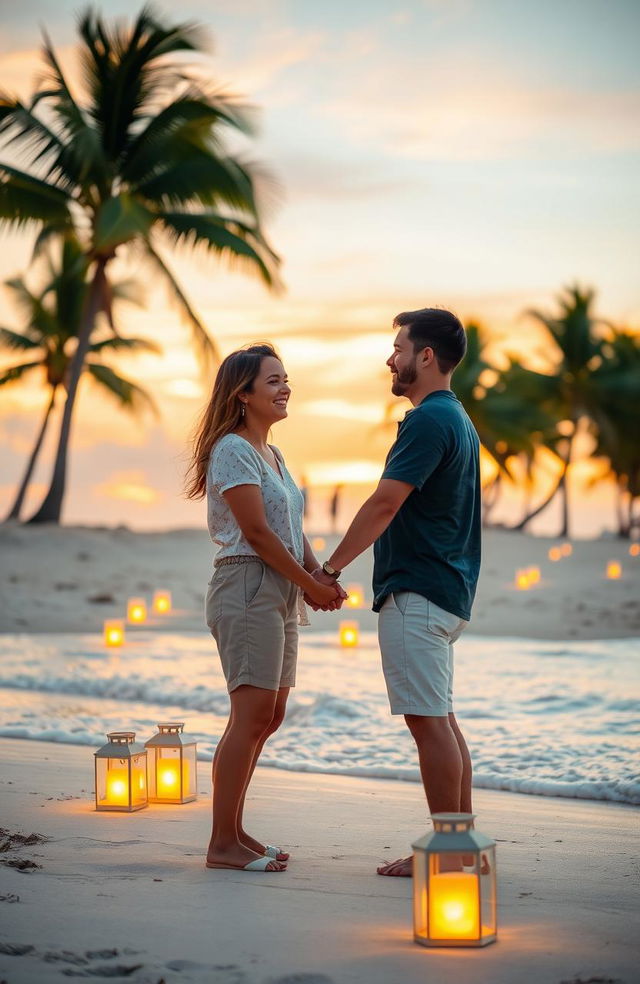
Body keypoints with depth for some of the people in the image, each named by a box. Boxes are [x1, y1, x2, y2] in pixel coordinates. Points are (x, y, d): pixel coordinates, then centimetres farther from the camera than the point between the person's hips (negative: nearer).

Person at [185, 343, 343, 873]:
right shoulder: (232, 450, -10)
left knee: (268, 715, 10)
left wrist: (324, 578, 2)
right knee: (252, 714, -11)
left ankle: (233, 829, 18)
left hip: (281, 595, 10)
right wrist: (310, 585, -12)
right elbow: (257, 533, -15)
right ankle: (223, 843, -6)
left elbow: (293, 531, 18)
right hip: (247, 588, -10)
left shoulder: (272, 455, 19)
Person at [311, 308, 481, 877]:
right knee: (440, 718, 13)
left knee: (428, 719, -7)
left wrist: (330, 569, -9)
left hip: (416, 594, -11)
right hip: (447, 592, 11)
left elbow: (384, 504, -18)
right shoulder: (457, 419, 18)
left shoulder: (430, 419, -14)